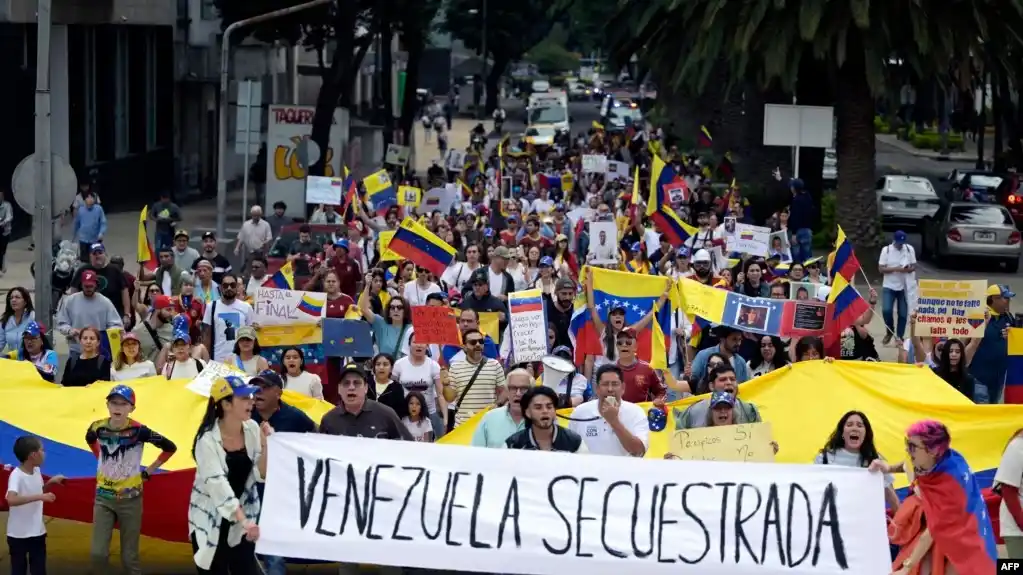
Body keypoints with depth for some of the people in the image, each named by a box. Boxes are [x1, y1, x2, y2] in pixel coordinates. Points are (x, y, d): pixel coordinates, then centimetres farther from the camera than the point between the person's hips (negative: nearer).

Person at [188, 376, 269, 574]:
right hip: (210, 521, -4)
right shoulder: (208, 440, -20)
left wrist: (265, 444, -19)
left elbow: (261, 475, -3)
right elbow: (218, 485, -31)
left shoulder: (252, 429, -5)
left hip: (244, 519, 4)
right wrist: (244, 522, -41)